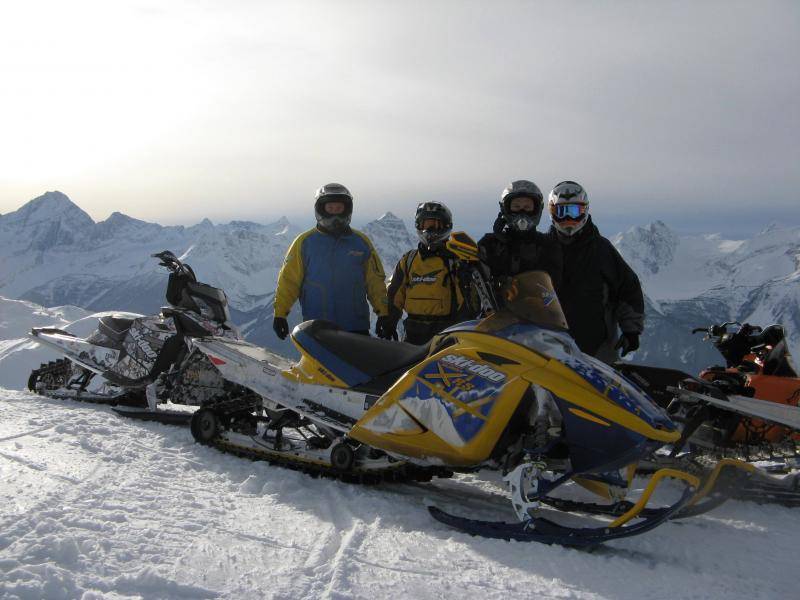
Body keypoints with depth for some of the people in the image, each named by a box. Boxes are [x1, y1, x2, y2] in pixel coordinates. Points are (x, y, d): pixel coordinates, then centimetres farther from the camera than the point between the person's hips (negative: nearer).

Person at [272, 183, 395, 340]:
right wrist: (280, 313, -2)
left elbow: (375, 281, 11)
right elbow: (289, 279, 4)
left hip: (357, 327, 2)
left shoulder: (361, 242, 8)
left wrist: (384, 313, 4)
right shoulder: (305, 242, 3)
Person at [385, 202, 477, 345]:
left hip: (447, 331, -4)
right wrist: (389, 322, 11)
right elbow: (395, 292, 17)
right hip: (414, 331, 4)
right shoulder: (409, 260, 14)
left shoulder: (454, 259, 1)